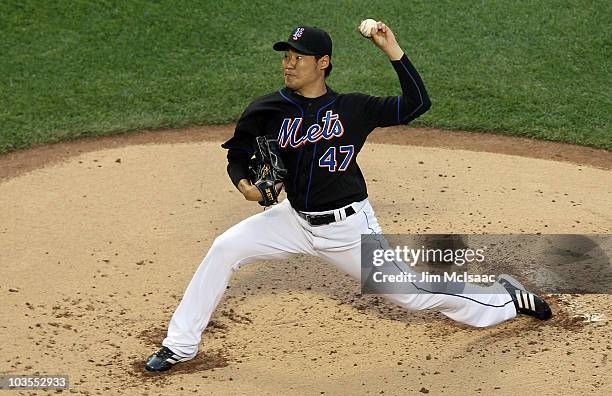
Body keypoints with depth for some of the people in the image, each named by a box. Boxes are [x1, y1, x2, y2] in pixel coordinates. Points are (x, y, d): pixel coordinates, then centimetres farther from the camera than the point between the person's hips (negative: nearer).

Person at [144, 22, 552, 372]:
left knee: (411, 295, 0)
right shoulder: (268, 109, -5)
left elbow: (417, 104, -11)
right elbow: (238, 156, 5)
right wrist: (244, 184, -18)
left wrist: (392, 50, -18)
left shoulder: (353, 107, -8)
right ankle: (181, 345, -4)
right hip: (295, 221, 2)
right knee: (224, 249, -15)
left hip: (349, 226, -2)